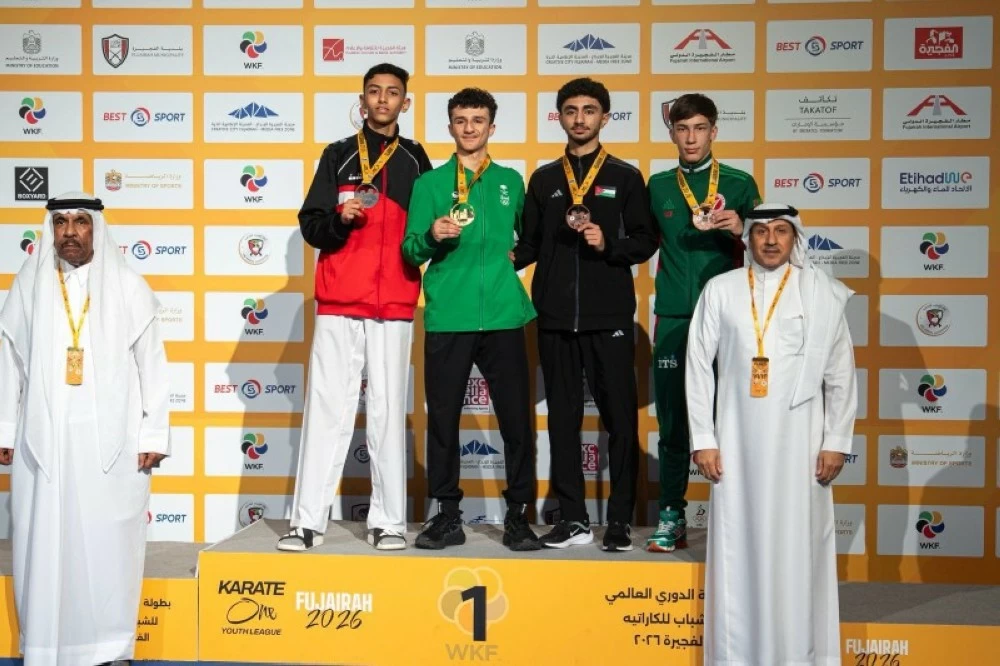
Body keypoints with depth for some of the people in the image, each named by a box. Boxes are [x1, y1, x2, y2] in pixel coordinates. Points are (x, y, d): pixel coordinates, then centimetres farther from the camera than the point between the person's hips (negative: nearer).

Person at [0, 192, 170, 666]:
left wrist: (153, 435, -2)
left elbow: (151, 364, 1)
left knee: (109, 543, 1)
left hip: (111, 440, -1)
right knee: (44, 543, 6)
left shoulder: (129, 288, 1)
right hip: (43, 438, 2)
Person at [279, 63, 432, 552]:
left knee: (388, 412, 2)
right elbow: (311, 226, 4)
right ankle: (308, 521, 0)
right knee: (326, 409, -3)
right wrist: (340, 218, -15)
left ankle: (388, 521, 6)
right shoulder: (338, 156, 10)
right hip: (338, 306, -1)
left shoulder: (416, 160, 13)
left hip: (395, 308, 1)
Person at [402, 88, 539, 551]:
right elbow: (410, 251, 2)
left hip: (503, 316, 1)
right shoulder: (430, 182, 9)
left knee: (516, 416, -1)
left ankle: (518, 514, 10)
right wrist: (432, 236, -16)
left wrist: (515, 257, 8)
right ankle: (447, 515, 14)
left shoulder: (510, 181, 14)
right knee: (443, 417, 3)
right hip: (447, 318, -1)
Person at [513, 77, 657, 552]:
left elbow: (646, 241, 3)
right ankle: (573, 518, 14)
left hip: (609, 317, -2)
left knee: (620, 417, 0)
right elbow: (530, 244, 12)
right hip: (556, 318, 3)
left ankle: (620, 520, 9)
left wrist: (609, 244, -14)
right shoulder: (543, 179, 14)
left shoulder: (625, 177, 7)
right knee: (563, 418, 6)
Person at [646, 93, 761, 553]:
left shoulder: (739, 183, 5)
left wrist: (740, 229, -15)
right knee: (672, 423, 4)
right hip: (673, 319, 2)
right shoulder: (658, 186, 10)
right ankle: (672, 516, 13)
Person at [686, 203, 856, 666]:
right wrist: (703, 440, -1)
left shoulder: (823, 293, 3)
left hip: (799, 443, 0)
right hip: (737, 441, 1)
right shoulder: (720, 290, 2)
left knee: (797, 550, 3)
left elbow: (841, 374, 5)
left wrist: (836, 442, 1)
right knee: (737, 550, 4)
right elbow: (698, 367, 3)